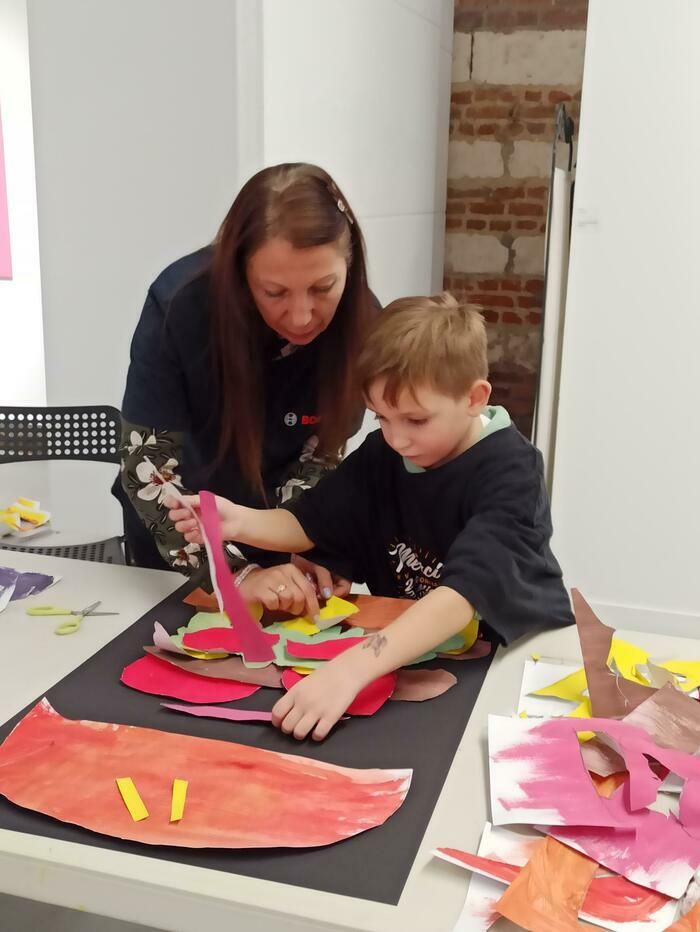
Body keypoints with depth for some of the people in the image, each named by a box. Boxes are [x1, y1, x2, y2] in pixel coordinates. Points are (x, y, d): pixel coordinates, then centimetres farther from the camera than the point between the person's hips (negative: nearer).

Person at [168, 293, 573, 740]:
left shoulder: (509, 471, -24)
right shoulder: (385, 452, -5)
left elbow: (467, 591, -38)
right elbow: (310, 523, 3)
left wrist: (352, 668, -50)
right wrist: (240, 521, -19)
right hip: (408, 648, 4)